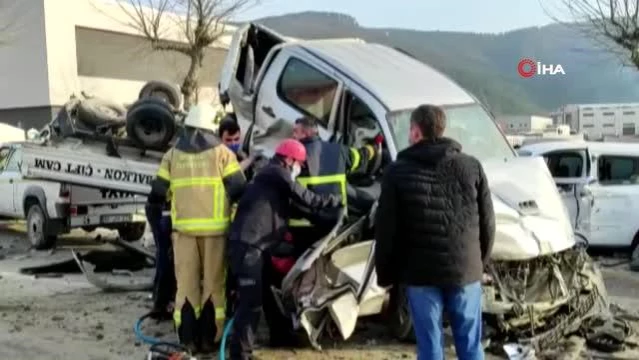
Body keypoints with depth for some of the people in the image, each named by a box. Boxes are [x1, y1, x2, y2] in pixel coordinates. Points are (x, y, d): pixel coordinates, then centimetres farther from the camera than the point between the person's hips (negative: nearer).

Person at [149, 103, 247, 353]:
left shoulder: (172, 155, 7)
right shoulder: (222, 152, -1)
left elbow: (158, 190, 8)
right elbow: (238, 188, -6)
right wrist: (228, 202, 14)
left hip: (183, 225, 2)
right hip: (214, 226, -2)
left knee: (186, 283, 8)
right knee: (213, 282, 6)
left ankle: (188, 338, 9)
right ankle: (209, 338, 8)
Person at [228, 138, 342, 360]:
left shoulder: (272, 177, 25)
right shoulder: (276, 174, -5)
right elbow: (307, 200, -6)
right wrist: (337, 201, 5)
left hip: (257, 246, 11)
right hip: (247, 246, -11)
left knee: (271, 293, 21)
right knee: (252, 301, -11)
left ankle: (279, 336, 35)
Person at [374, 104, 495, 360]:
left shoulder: (398, 172, -3)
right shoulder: (471, 167, 4)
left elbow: (386, 229, -3)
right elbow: (487, 223, 6)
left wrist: (386, 274, 7)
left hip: (421, 274, -2)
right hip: (465, 270, 2)